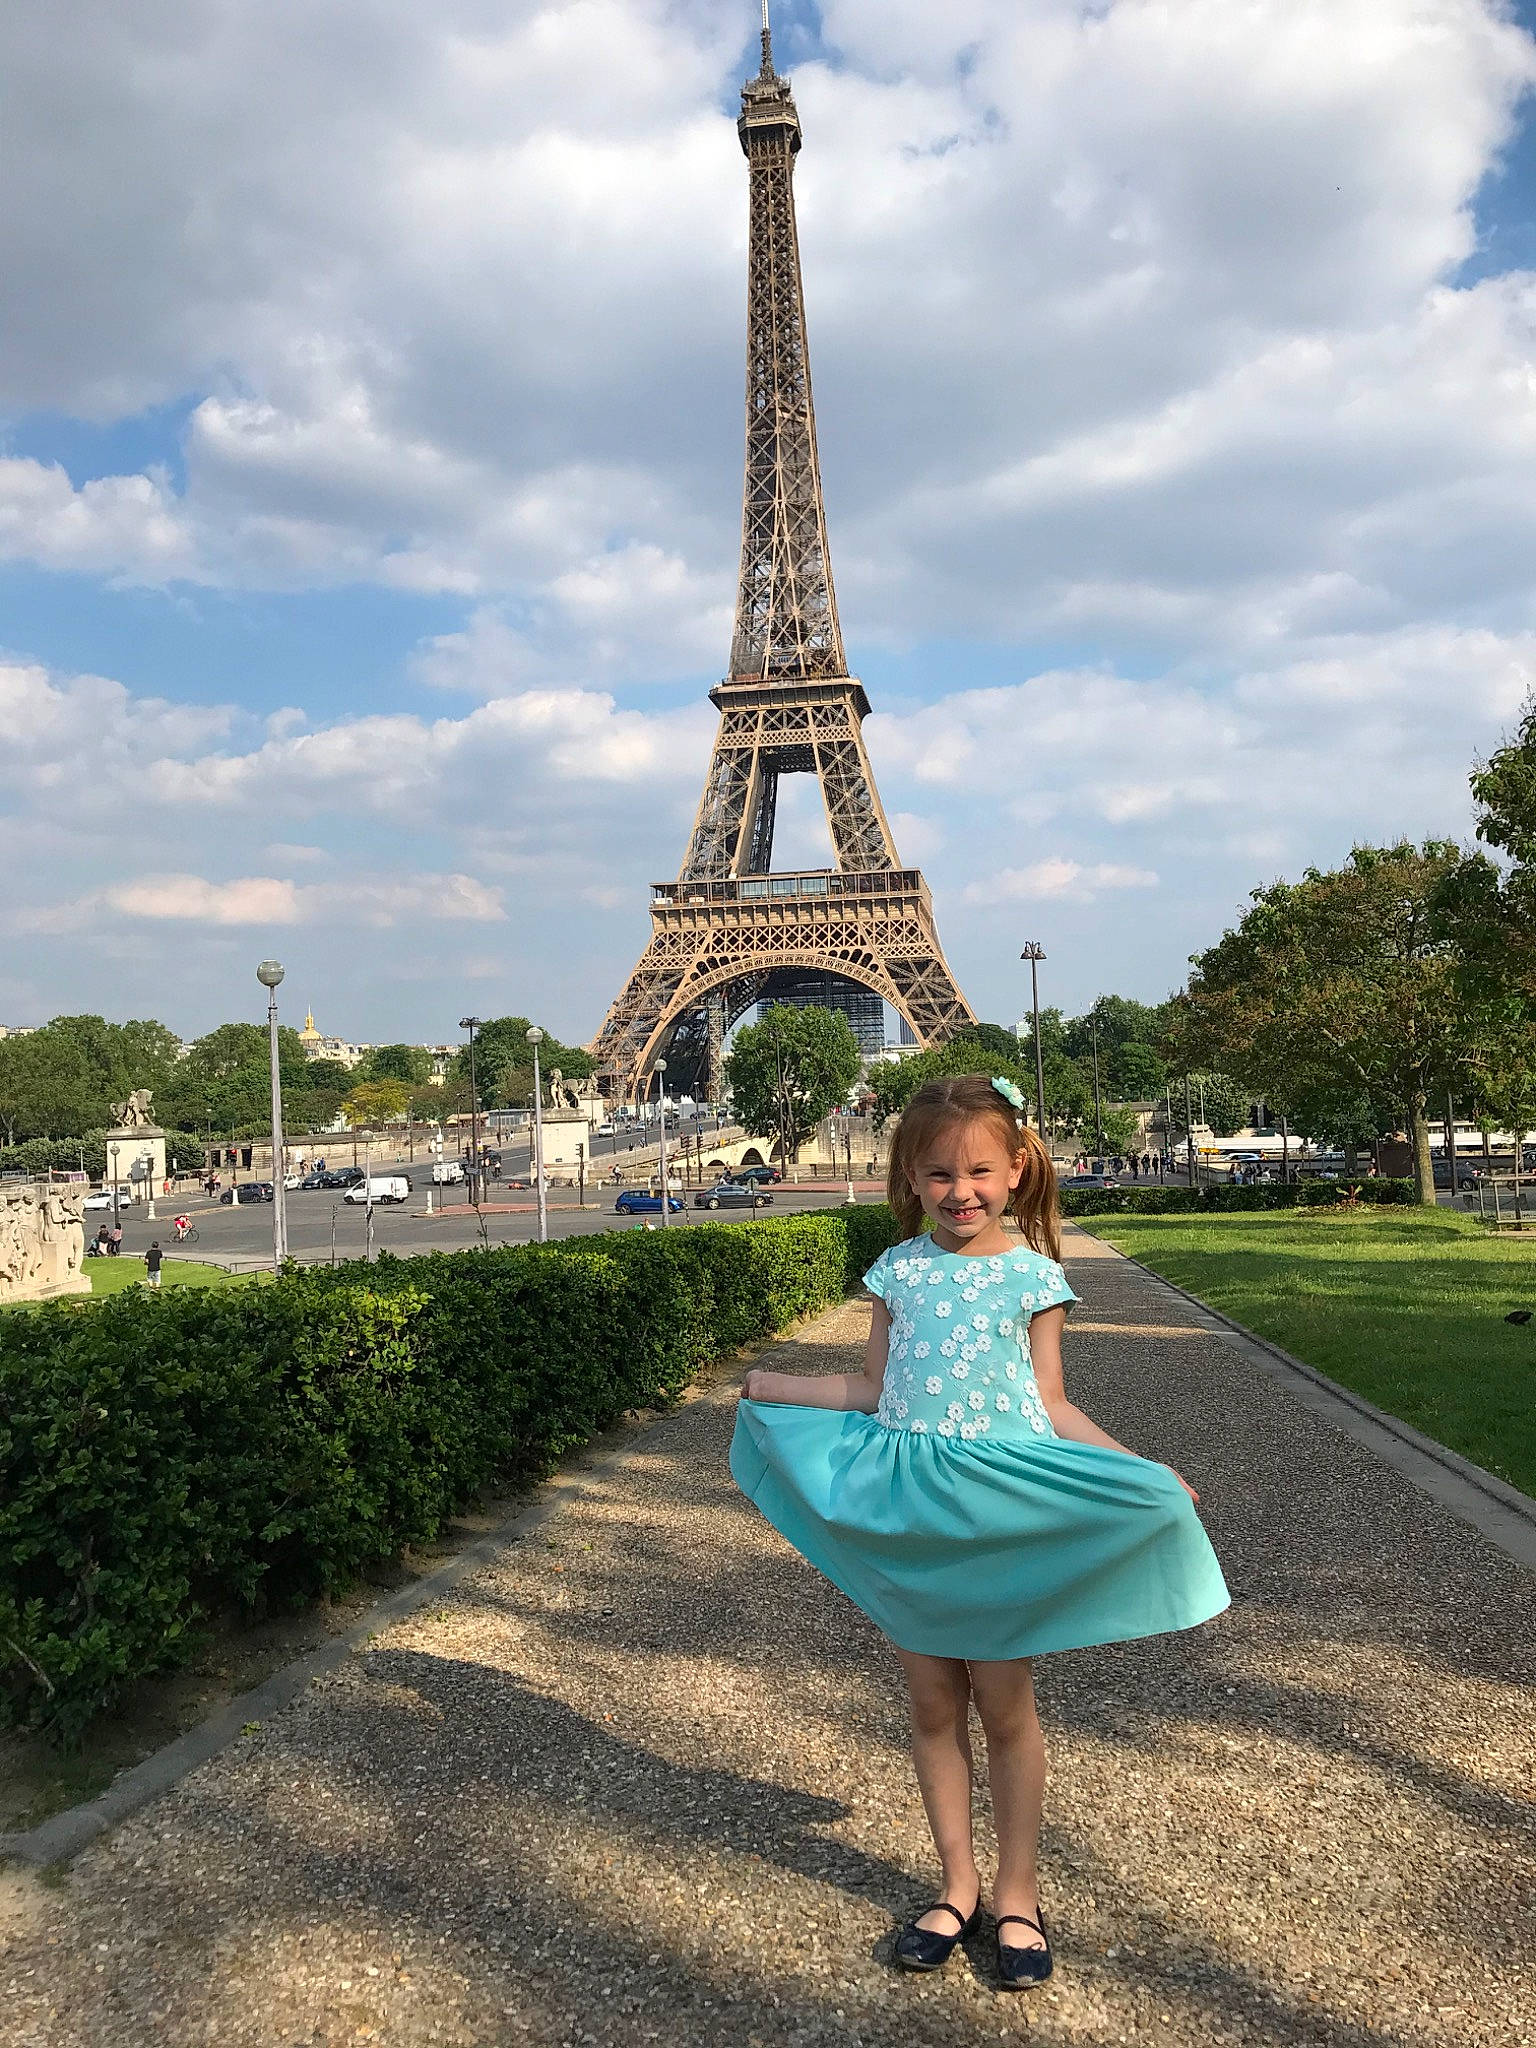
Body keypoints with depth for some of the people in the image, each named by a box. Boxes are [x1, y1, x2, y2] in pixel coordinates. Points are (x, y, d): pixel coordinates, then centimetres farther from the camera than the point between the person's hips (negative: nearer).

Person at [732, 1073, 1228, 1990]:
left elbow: (1051, 1408, -2)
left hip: (1000, 1508, -2)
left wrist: (1142, 1471, -12)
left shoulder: (1032, 1274, -4)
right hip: (909, 1514, 3)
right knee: (934, 1707, 12)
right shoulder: (898, 1271, 2)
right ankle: (957, 1888, 30)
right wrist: (779, 1388, 8)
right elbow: (875, 1390, 9)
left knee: (1004, 1708, 8)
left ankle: (1017, 1896, 27)